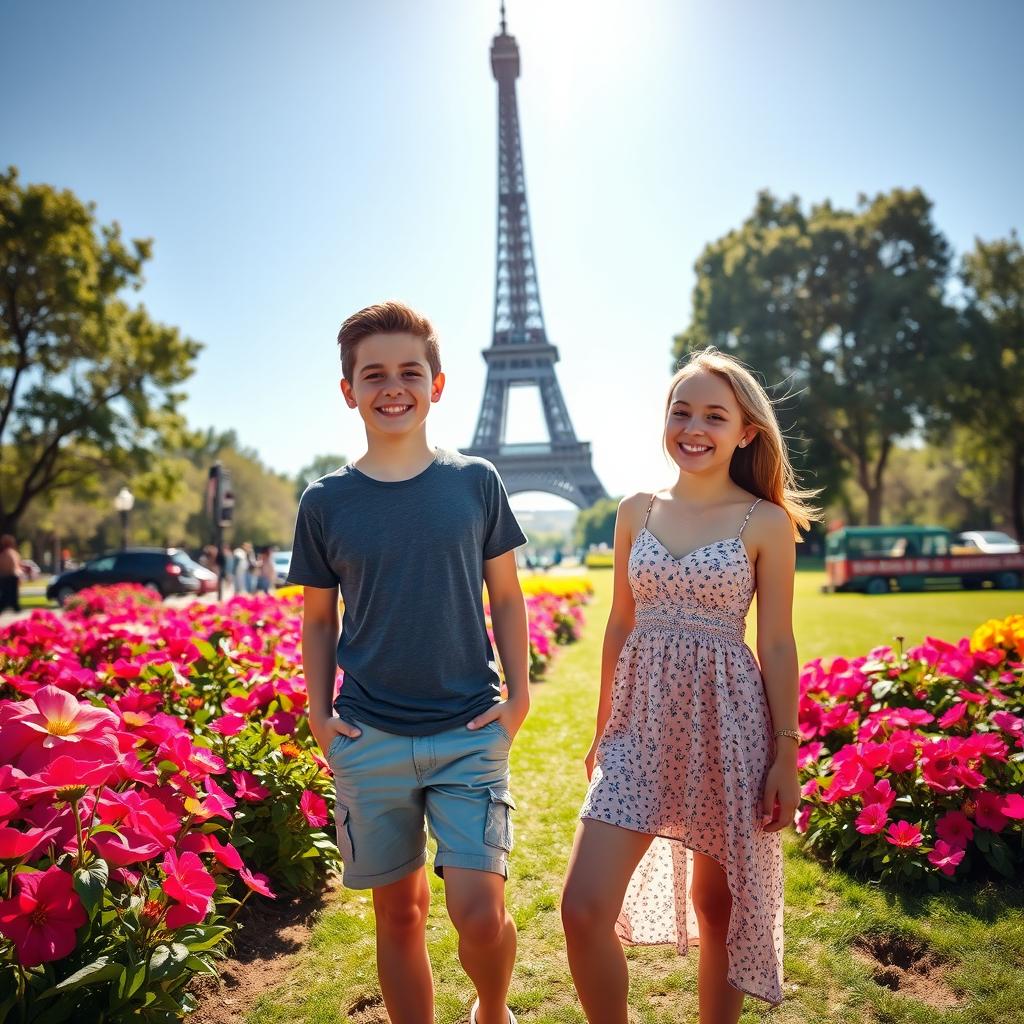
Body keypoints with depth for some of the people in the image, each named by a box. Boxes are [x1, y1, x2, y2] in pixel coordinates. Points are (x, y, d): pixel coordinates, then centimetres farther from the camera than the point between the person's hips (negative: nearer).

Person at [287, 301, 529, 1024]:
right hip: (369, 740, 1)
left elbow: (506, 597, 6)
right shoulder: (325, 502, 1)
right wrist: (318, 712, 1)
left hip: (470, 733, -1)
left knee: (480, 912, -7)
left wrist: (519, 694, -1)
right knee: (400, 911, 11)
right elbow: (319, 617, 10)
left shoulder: (476, 482, 0)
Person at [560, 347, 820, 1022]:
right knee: (584, 909, -5)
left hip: (726, 721, -2)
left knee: (718, 905, 13)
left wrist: (787, 755, -3)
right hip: (642, 720, 3)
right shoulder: (637, 511, 6)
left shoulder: (766, 523, -3)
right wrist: (603, 729, 14)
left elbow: (778, 644, -1)